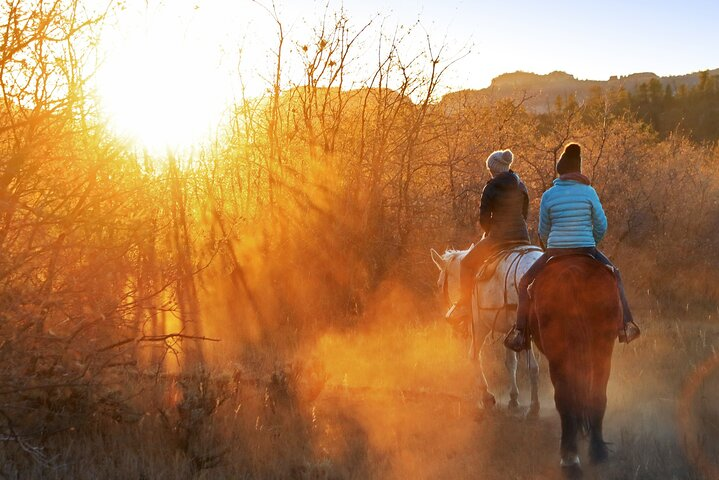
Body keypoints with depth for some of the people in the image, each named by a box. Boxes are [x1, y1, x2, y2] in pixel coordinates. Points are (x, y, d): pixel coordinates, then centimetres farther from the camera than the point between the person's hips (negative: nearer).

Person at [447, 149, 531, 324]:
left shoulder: (491, 188, -8)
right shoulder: (521, 186, 10)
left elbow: (484, 219, -8)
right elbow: (525, 213, 16)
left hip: (498, 238, -6)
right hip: (522, 236, 6)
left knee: (467, 264, 10)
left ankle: (465, 305, 4)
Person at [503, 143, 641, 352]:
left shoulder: (548, 195, -3)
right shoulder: (589, 192, -2)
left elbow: (543, 232, 4)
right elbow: (601, 226, 1)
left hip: (555, 252, -1)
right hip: (586, 251, 1)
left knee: (526, 283, 19)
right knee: (614, 275, 26)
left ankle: (520, 330, 7)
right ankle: (626, 323, 15)